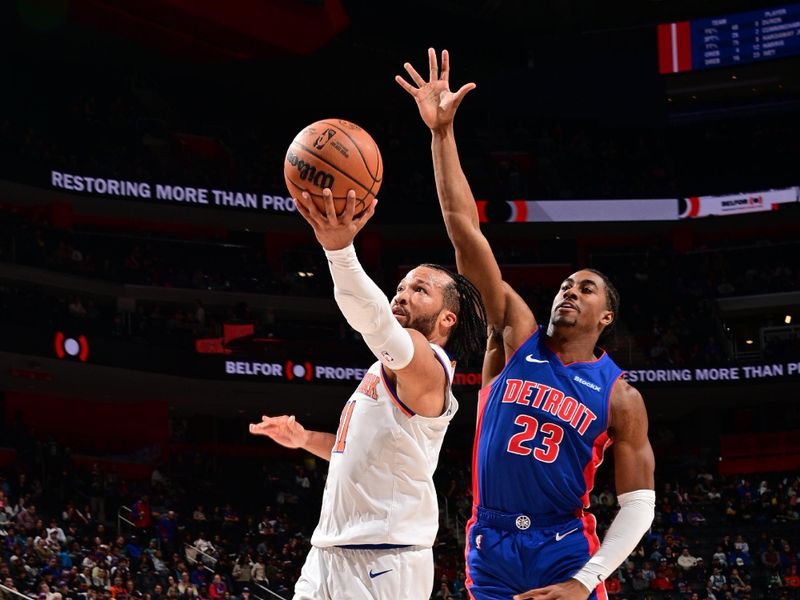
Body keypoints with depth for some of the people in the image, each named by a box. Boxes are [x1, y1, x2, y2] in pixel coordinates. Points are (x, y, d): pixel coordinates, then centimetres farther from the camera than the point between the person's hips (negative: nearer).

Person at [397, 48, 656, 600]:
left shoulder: (619, 395, 1)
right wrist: (443, 132, -8)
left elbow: (640, 505, 0)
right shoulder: (517, 336, 5)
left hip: (564, 549, -2)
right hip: (490, 547, 2)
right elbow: (467, 235, -1)